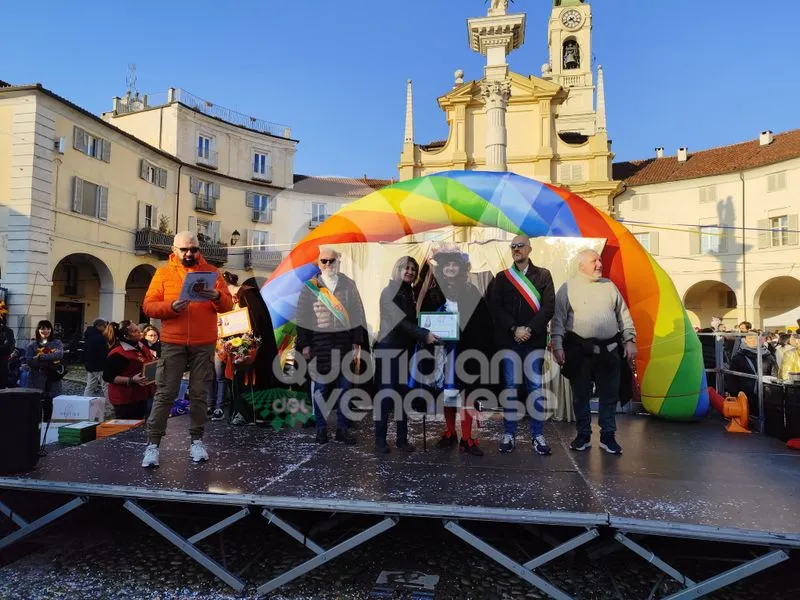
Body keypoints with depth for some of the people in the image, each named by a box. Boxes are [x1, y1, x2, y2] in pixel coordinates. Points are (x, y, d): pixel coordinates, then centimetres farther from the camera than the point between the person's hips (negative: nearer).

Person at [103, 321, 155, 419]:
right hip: (125, 400, -8)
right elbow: (107, 377, -18)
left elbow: (150, 363, 25)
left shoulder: (142, 345, 7)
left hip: (141, 396, 8)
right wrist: (131, 380, -26)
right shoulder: (118, 354, -17)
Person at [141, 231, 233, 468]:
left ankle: (197, 440, 15)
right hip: (173, 343, -1)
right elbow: (148, 306, 1)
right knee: (165, 393, -1)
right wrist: (171, 307, -18)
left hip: (204, 344, 1)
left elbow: (228, 304, 4)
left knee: (199, 393, 5)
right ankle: (153, 443, 6)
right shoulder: (163, 273, 6)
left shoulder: (211, 272, 8)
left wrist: (217, 297, -18)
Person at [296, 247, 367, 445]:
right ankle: (321, 429, 16)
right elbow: (302, 317, 4)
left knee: (344, 386, 5)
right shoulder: (310, 287, 4)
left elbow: (357, 314, 7)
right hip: (319, 342, -1)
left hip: (344, 341, 1)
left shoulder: (348, 284, 7)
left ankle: (343, 429, 16)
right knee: (320, 387, 4)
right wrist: (305, 345, -2)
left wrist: (356, 342, 2)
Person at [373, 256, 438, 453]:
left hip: (406, 349, 6)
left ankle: (402, 438, 14)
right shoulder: (389, 292, -7)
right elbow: (400, 321, -17)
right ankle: (380, 439, 7)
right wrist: (424, 335, -21)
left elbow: (412, 320, 15)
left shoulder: (410, 293, 14)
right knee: (386, 393, -2)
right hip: (388, 348, -6)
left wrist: (424, 331, -2)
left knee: (403, 394, 7)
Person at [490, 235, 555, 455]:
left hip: (535, 341, -1)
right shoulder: (502, 277, 10)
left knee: (536, 388, 1)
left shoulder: (543, 275, 8)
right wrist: (514, 329, -11)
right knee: (510, 388, 3)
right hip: (508, 341, 1)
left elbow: (549, 308, -1)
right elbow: (496, 308, 1)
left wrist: (529, 330, -12)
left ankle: (538, 435, 10)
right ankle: (509, 434, 11)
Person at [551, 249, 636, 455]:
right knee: (580, 394, 7)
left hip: (608, 350, 3)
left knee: (609, 394, 7)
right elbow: (558, 320, -2)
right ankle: (583, 435, 20)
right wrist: (557, 346, -9)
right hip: (579, 351, -3)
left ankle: (608, 436, 20)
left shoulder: (610, 286, 13)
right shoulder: (568, 288, 1)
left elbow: (624, 316, 15)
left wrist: (630, 340, 8)